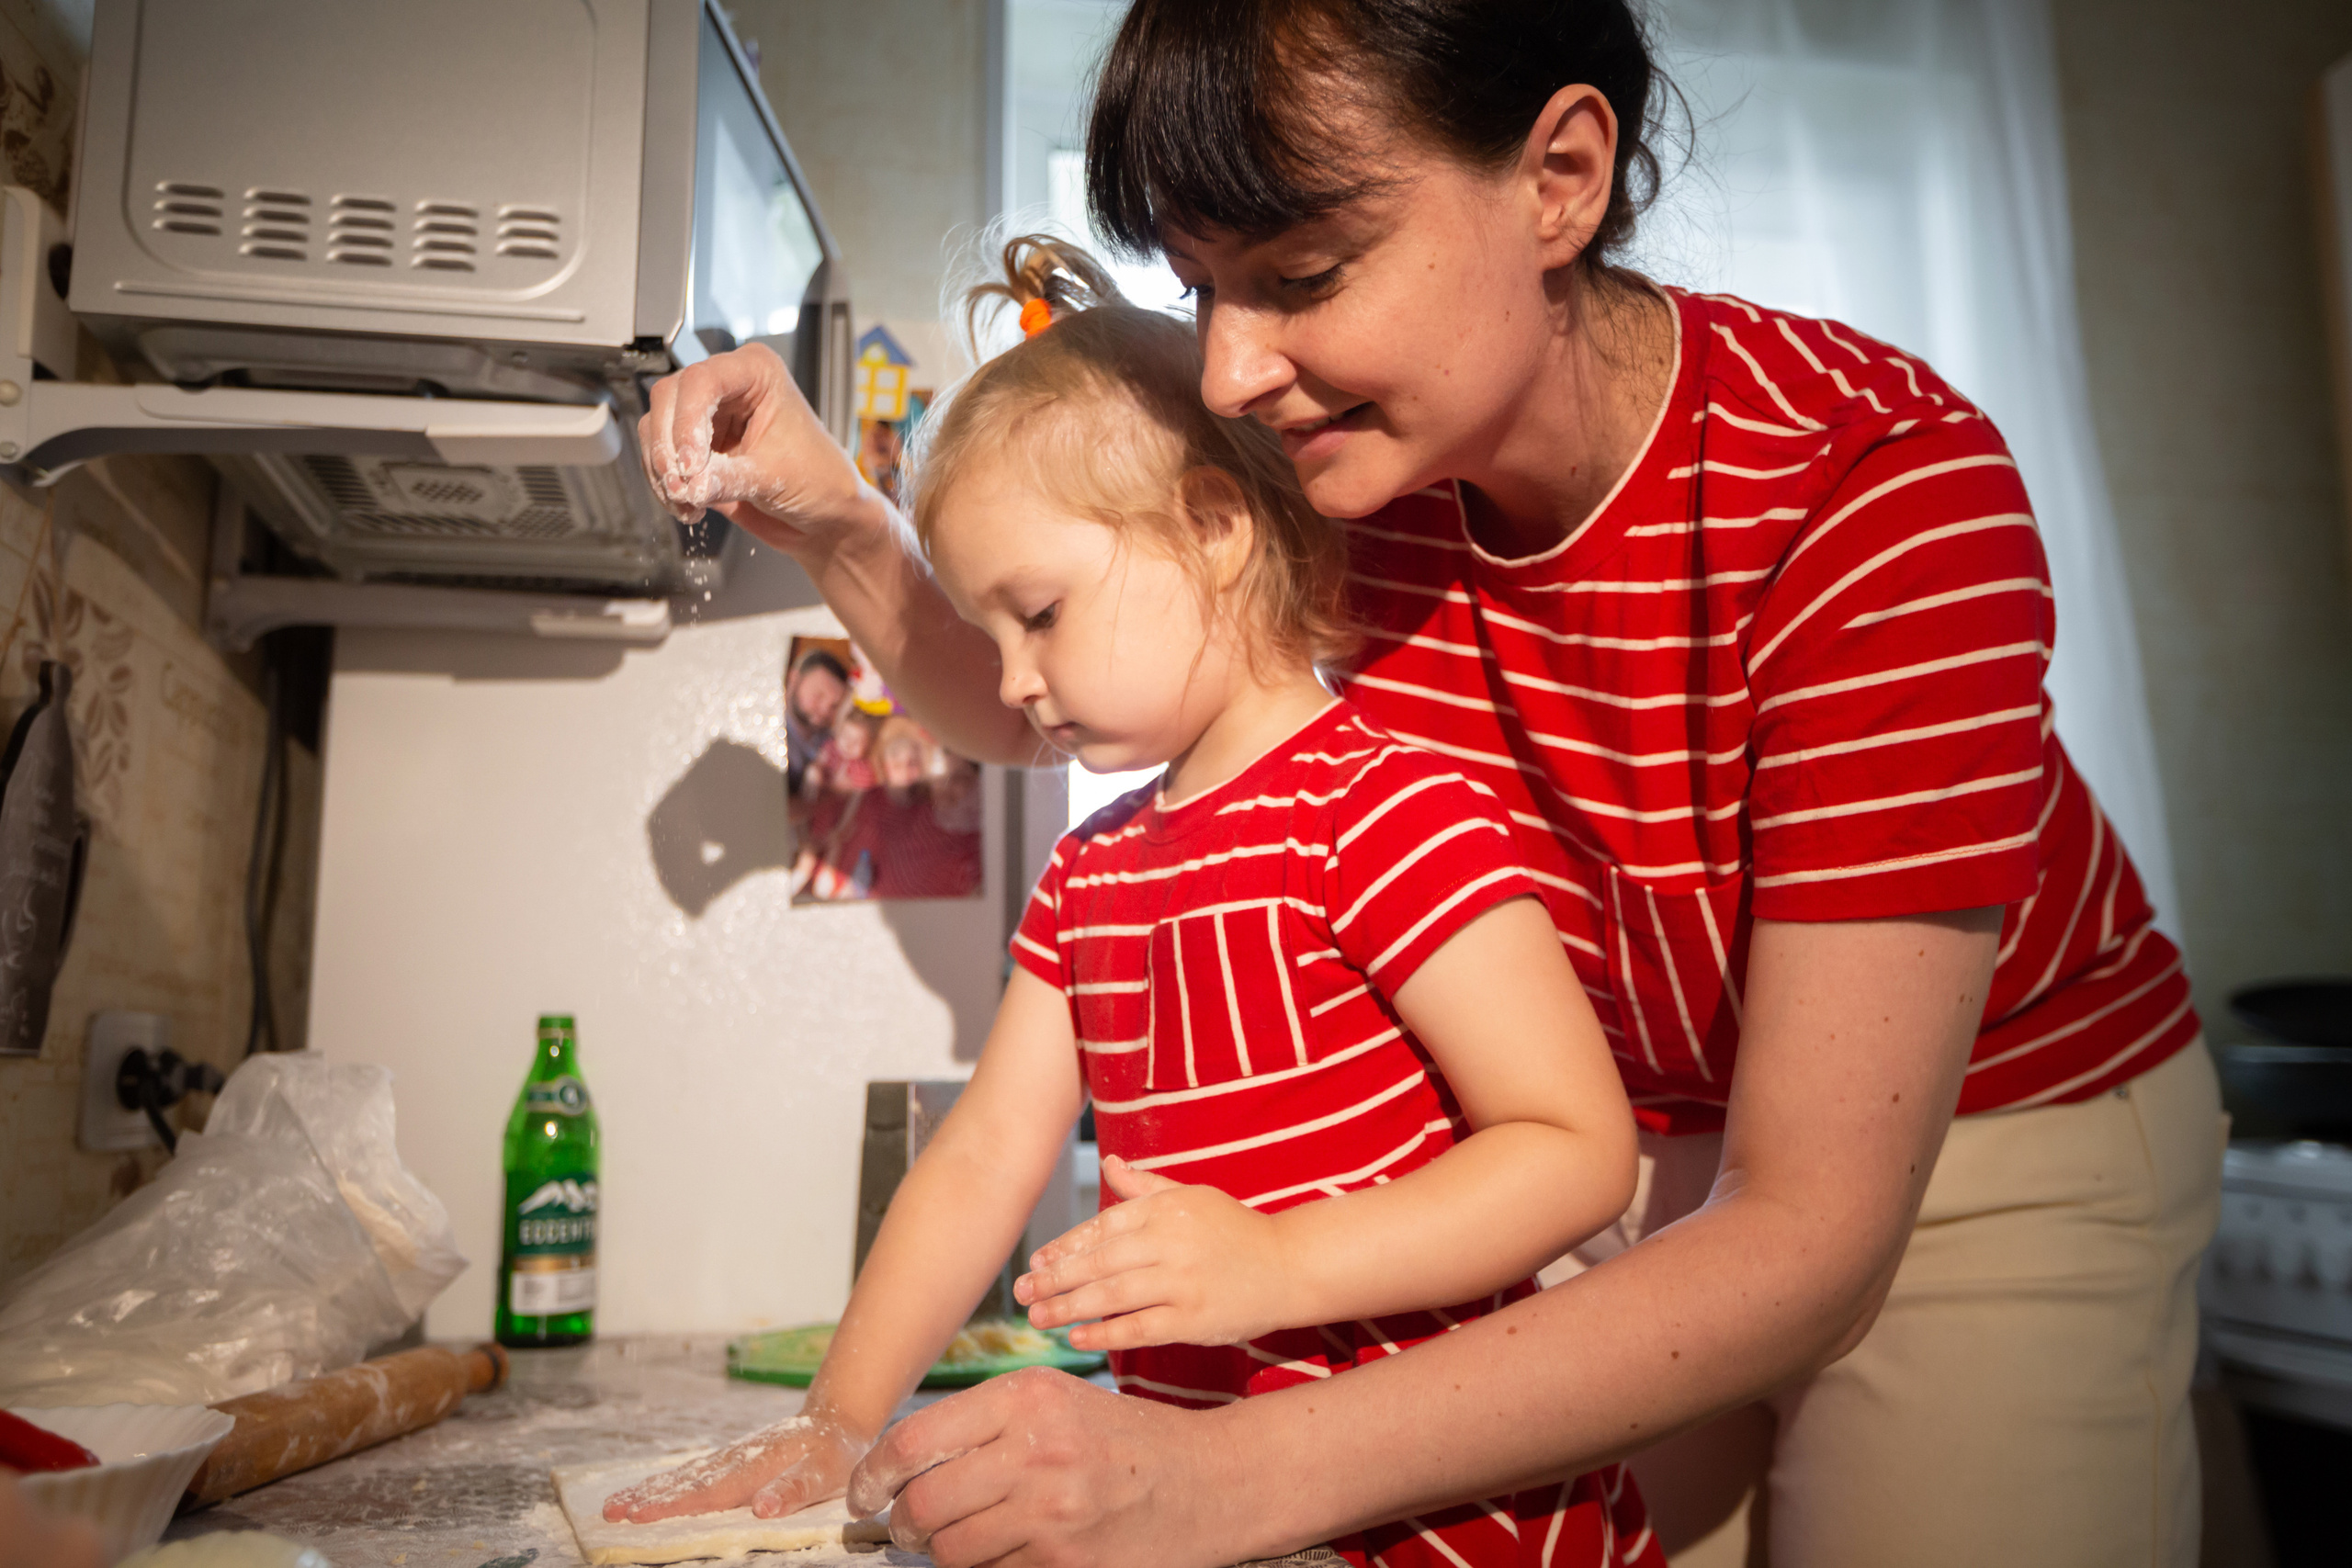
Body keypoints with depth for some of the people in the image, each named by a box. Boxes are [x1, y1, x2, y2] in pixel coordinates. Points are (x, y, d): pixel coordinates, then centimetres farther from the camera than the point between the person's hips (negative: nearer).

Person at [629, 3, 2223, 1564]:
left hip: (1998, 1139, -2)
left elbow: (1810, 1240, -35)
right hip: (1627, 1149, 3)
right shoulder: (1335, 447, -18)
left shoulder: (1881, 491, -32)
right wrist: (835, 523, -19)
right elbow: (1025, 706, 2)